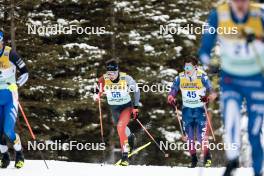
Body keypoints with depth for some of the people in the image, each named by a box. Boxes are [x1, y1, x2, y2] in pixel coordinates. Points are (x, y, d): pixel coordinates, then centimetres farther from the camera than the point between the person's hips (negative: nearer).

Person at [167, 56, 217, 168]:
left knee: (201, 135, -10)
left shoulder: (202, 77, -14)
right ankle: (193, 158, 21)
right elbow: (173, 91, 4)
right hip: (187, 110, 3)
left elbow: (212, 92, -16)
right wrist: (171, 98, -19)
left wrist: (208, 98, -38)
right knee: (189, 136, 5)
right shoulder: (180, 78, -4)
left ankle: (207, 157, 11)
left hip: (200, 109, -3)